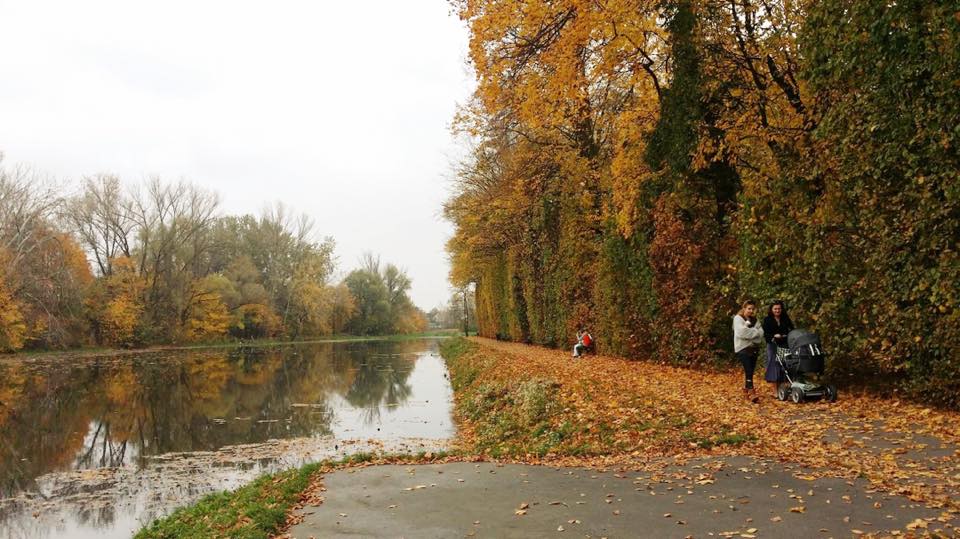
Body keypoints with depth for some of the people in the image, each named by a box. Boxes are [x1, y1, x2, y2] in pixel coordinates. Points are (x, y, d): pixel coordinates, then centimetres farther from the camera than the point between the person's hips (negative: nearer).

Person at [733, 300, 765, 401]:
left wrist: (749, 331, -14)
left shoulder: (754, 320, 17)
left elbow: (760, 333, 3)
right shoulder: (738, 318, -2)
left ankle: (746, 389, 24)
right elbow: (741, 332, -18)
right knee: (748, 371, -15)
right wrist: (754, 332, -9)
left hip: (754, 348, 7)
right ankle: (751, 393, -19)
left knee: (750, 370, 9)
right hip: (743, 348, -7)